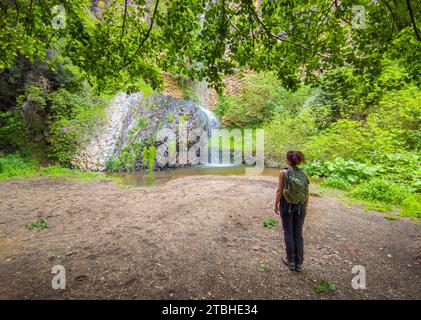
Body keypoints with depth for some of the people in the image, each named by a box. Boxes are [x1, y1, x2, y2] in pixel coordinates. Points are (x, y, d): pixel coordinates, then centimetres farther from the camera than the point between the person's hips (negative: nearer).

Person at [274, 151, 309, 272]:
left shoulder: (283, 172, -14)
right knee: (298, 233, 13)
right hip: (300, 206, 3)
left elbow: (279, 191, -13)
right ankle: (299, 263, 21)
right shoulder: (304, 174, -4)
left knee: (288, 233, 11)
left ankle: (290, 261, 23)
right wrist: (305, 207, 14)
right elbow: (306, 193, 0)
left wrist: (276, 205, -1)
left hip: (286, 205, -3)